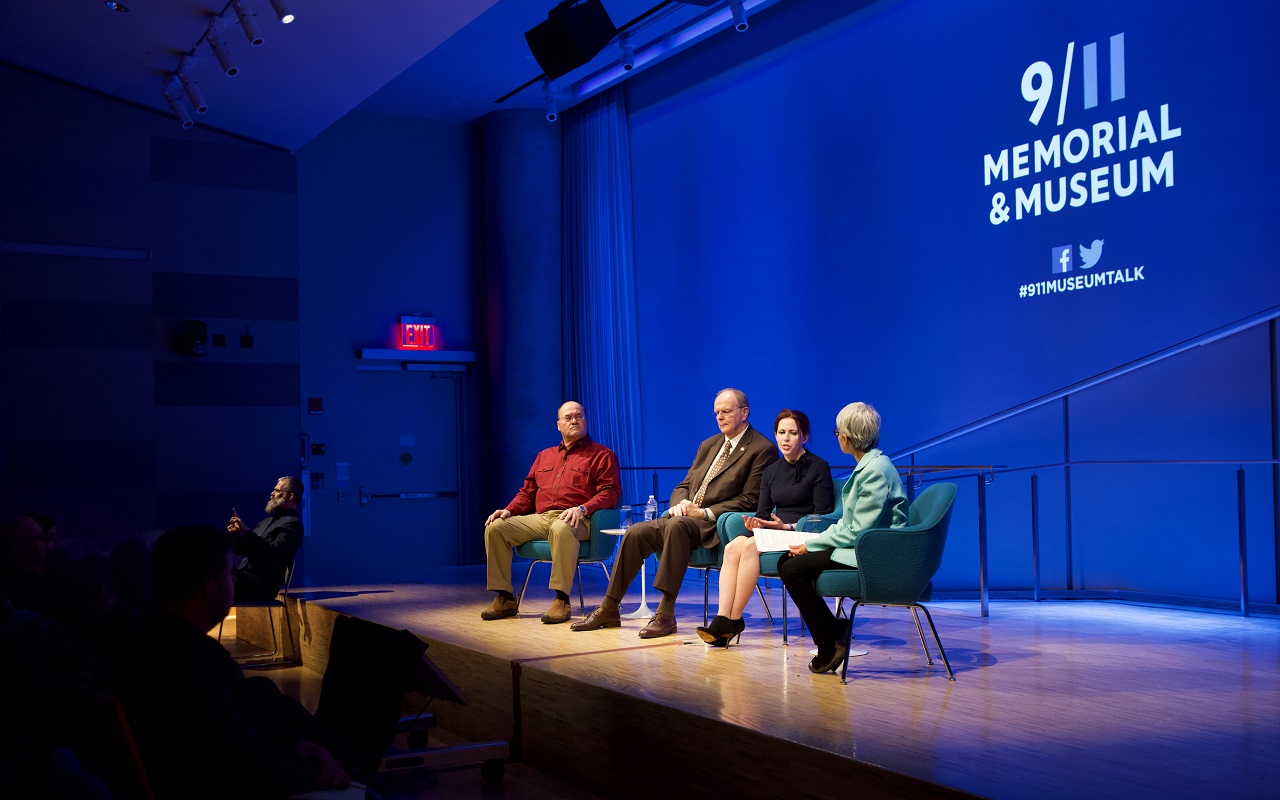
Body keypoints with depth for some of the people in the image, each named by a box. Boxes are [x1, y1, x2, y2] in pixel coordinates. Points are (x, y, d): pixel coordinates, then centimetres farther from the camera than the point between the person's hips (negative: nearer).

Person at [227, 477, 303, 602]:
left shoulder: (292, 523, -1)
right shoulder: (267, 521, 28)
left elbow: (273, 551, -18)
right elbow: (241, 550, 28)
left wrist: (246, 532, -22)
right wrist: (235, 534, 6)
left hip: (263, 584, -8)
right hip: (244, 577, 8)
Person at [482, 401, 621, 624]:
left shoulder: (602, 455, 9)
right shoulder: (544, 456, 27)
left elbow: (610, 491, -4)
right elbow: (526, 493, 26)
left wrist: (582, 509, -20)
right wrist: (509, 510, 5)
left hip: (577, 521, -6)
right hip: (539, 518, 6)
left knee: (560, 529, -41)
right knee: (495, 527, -15)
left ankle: (561, 600, -36)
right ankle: (505, 599, -11)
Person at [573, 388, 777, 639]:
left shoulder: (762, 449, -2)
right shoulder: (709, 445, 22)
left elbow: (748, 501, -9)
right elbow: (683, 485, 22)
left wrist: (704, 513, -16)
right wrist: (679, 504, -2)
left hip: (715, 525, -7)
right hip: (684, 514, 7)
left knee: (677, 524, -36)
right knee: (636, 532, -15)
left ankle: (666, 613, -35)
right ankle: (609, 609, -8)